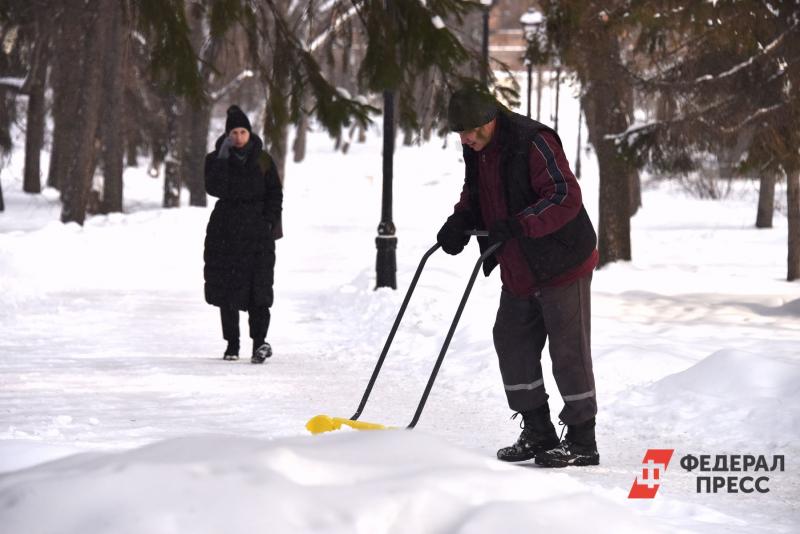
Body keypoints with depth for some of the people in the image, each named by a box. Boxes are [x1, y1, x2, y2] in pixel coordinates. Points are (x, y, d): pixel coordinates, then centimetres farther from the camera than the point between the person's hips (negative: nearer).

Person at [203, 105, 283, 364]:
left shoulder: (262, 160, 6)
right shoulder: (216, 159, 3)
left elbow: (275, 193, 9)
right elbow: (214, 189, -13)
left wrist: (270, 220, -3)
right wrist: (223, 158, -18)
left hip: (257, 229, -1)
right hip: (225, 231, 1)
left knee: (258, 286, -11)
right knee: (226, 288, 3)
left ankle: (259, 340, -18)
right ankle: (232, 344, 11)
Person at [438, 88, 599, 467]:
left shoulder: (533, 142, -22)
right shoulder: (476, 150, 4)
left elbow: (565, 196, -27)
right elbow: (475, 195, 20)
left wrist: (517, 225, -34)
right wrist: (460, 222, -2)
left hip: (562, 265, -9)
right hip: (519, 272, 9)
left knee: (568, 351, -3)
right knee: (512, 344, 11)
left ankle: (582, 442, 5)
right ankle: (538, 434, 21)